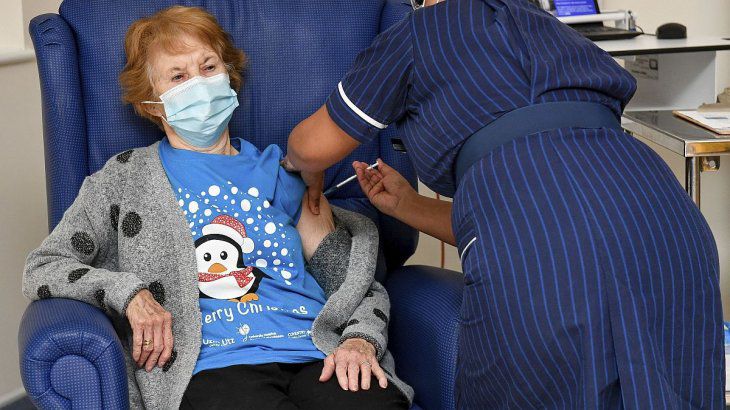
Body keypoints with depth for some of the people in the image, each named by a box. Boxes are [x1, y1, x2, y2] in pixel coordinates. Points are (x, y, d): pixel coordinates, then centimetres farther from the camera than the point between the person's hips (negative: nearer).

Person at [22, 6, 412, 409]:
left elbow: (357, 280, 20)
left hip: (317, 356, 3)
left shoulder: (279, 172, 23)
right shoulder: (124, 180, 17)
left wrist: (360, 340, -1)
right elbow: (40, 270, 11)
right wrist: (128, 292, -6)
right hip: (213, 365, -2)